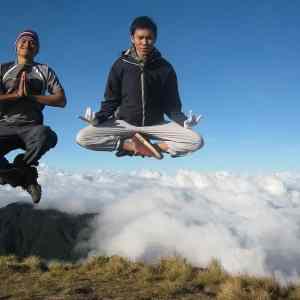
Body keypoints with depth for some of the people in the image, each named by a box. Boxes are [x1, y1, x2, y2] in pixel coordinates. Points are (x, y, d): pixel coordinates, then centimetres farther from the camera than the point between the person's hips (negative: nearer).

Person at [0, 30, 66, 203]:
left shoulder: (45, 70, 14)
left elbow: (61, 100, 0)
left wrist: (29, 95, -6)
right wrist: (17, 94, -7)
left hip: (31, 127, 0)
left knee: (47, 136, -38)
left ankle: (15, 171, -6)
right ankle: (26, 178, -3)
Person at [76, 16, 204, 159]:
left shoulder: (165, 68, -2)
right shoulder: (120, 65, -2)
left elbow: (171, 104, 3)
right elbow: (111, 100, 4)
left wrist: (183, 121, -18)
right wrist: (99, 117, -17)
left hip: (155, 125, 1)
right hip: (124, 123, 0)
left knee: (196, 141, -23)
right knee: (82, 137, -23)